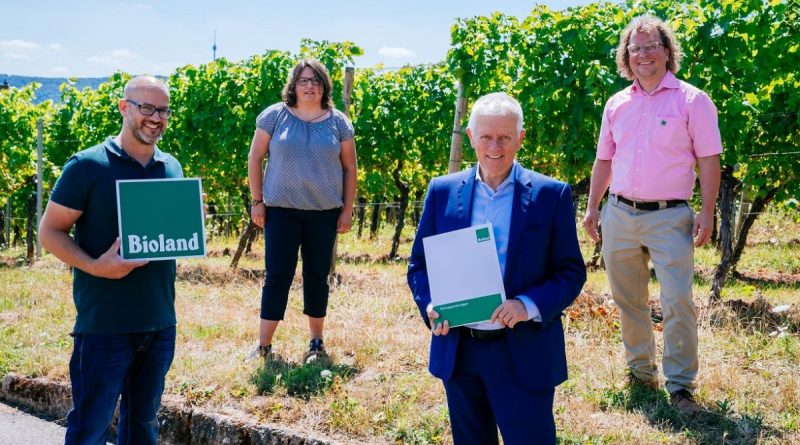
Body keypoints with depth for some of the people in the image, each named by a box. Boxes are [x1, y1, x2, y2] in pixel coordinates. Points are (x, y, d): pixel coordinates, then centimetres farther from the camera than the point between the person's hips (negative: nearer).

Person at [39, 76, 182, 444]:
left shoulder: (172, 168, 10)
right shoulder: (87, 166, -7)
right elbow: (50, 231, -6)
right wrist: (93, 266, -22)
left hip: (161, 320, 6)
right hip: (104, 323, -5)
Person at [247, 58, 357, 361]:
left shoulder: (338, 122, 4)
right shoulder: (275, 116, -1)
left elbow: (349, 168, 8)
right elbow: (255, 159, 3)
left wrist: (347, 209, 3)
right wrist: (257, 201, -1)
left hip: (325, 213, 1)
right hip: (281, 211, -1)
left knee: (317, 277, 9)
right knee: (277, 276, -1)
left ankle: (317, 342, 22)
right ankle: (263, 345, 5)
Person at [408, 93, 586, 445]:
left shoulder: (551, 195, -4)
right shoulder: (442, 191, 3)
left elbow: (571, 271, -4)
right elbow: (419, 264, 8)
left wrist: (528, 306, -20)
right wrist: (430, 304, -12)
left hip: (524, 353, -3)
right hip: (457, 350, 3)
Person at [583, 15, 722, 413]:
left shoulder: (691, 100, -3)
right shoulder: (617, 104, 10)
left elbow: (709, 160, -4)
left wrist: (707, 212, -11)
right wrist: (592, 208, 11)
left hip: (669, 217, -5)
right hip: (619, 215, 5)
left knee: (678, 303, -9)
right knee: (628, 301, 13)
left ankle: (680, 385, 1)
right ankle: (640, 373, 28)